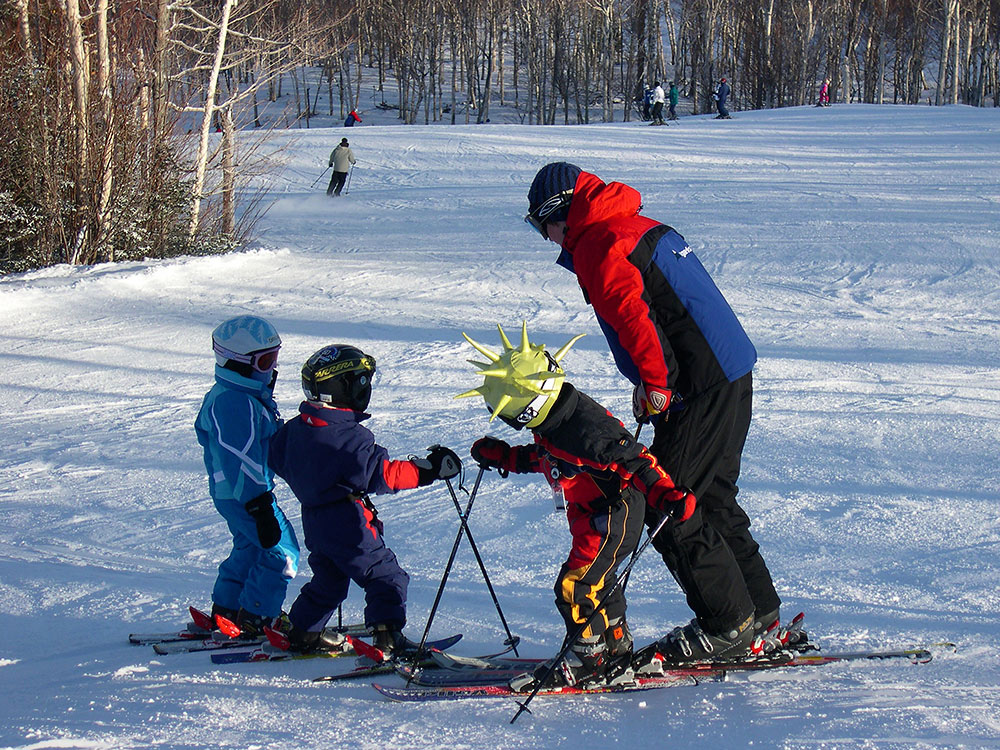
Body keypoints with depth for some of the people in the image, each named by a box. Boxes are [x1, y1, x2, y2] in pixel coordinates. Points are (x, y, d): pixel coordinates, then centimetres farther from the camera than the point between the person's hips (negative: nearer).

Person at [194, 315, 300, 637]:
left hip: (228, 492, 11)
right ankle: (255, 620, 0)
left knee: (250, 548, 23)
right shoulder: (235, 403, -24)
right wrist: (260, 507, -28)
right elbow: (241, 462, -28)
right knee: (281, 550, -4)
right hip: (244, 495, -11)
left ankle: (225, 612, 29)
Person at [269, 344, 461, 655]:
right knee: (386, 577, -2)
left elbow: (279, 460, 15)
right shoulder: (350, 437, -22)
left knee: (328, 579, 25)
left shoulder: (295, 428, 1)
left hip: (314, 519, 8)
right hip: (346, 523, -8)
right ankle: (389, 640, -10)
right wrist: (427, 470, -21)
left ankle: (302, 634, 31)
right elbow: (380, 474, -24)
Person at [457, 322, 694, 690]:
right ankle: (617, 655, 32)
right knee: (597, 583, 19)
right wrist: (501, 457, 22)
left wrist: (664, 494, -40)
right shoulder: (550, 425, 1)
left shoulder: (585, 427, -30)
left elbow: (632, 460, -30)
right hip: (591, 518, 10)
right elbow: (543, 458, 23)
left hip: (614, 515, -10)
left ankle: (587, 662, 4)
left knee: (576, 585, -9)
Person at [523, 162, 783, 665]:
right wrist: (654, 381, 20)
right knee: (711, 499, 19)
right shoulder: (639, 226, 20)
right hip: (733, 375, 10)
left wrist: (654, 382, -18)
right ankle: (759, 612, 24)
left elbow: (632, 310, -23)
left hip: (699, 389, -10)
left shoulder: (595, 245, -9)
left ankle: (728, 625, 2)